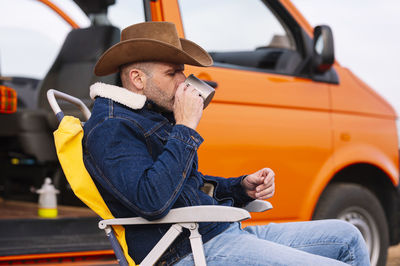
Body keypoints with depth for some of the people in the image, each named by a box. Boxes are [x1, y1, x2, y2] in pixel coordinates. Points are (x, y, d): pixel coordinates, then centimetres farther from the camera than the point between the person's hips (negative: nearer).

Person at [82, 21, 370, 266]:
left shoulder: (157, 115, 20)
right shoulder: (109, 129, -12)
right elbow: (151, 201, -28)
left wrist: (243, 188, 9)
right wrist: (185, 127, -19)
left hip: (224, 233, 10)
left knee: (346, 236, 8)